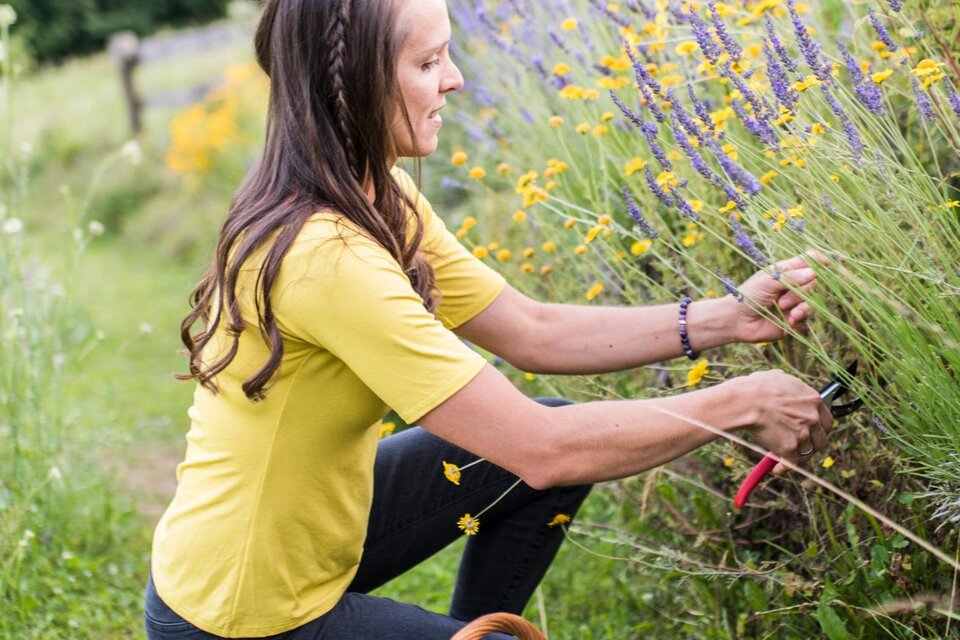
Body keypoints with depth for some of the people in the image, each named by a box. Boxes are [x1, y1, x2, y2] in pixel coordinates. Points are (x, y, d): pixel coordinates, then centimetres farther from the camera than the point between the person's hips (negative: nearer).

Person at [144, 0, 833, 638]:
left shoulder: (381, 200, -1)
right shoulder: (327, 255, -30)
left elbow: (533, 330, 2)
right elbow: (541, 450, -29)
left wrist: (726, 318, -5)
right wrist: (743, 403, -19)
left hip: (309, 520, 8)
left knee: (573, 436, 7)